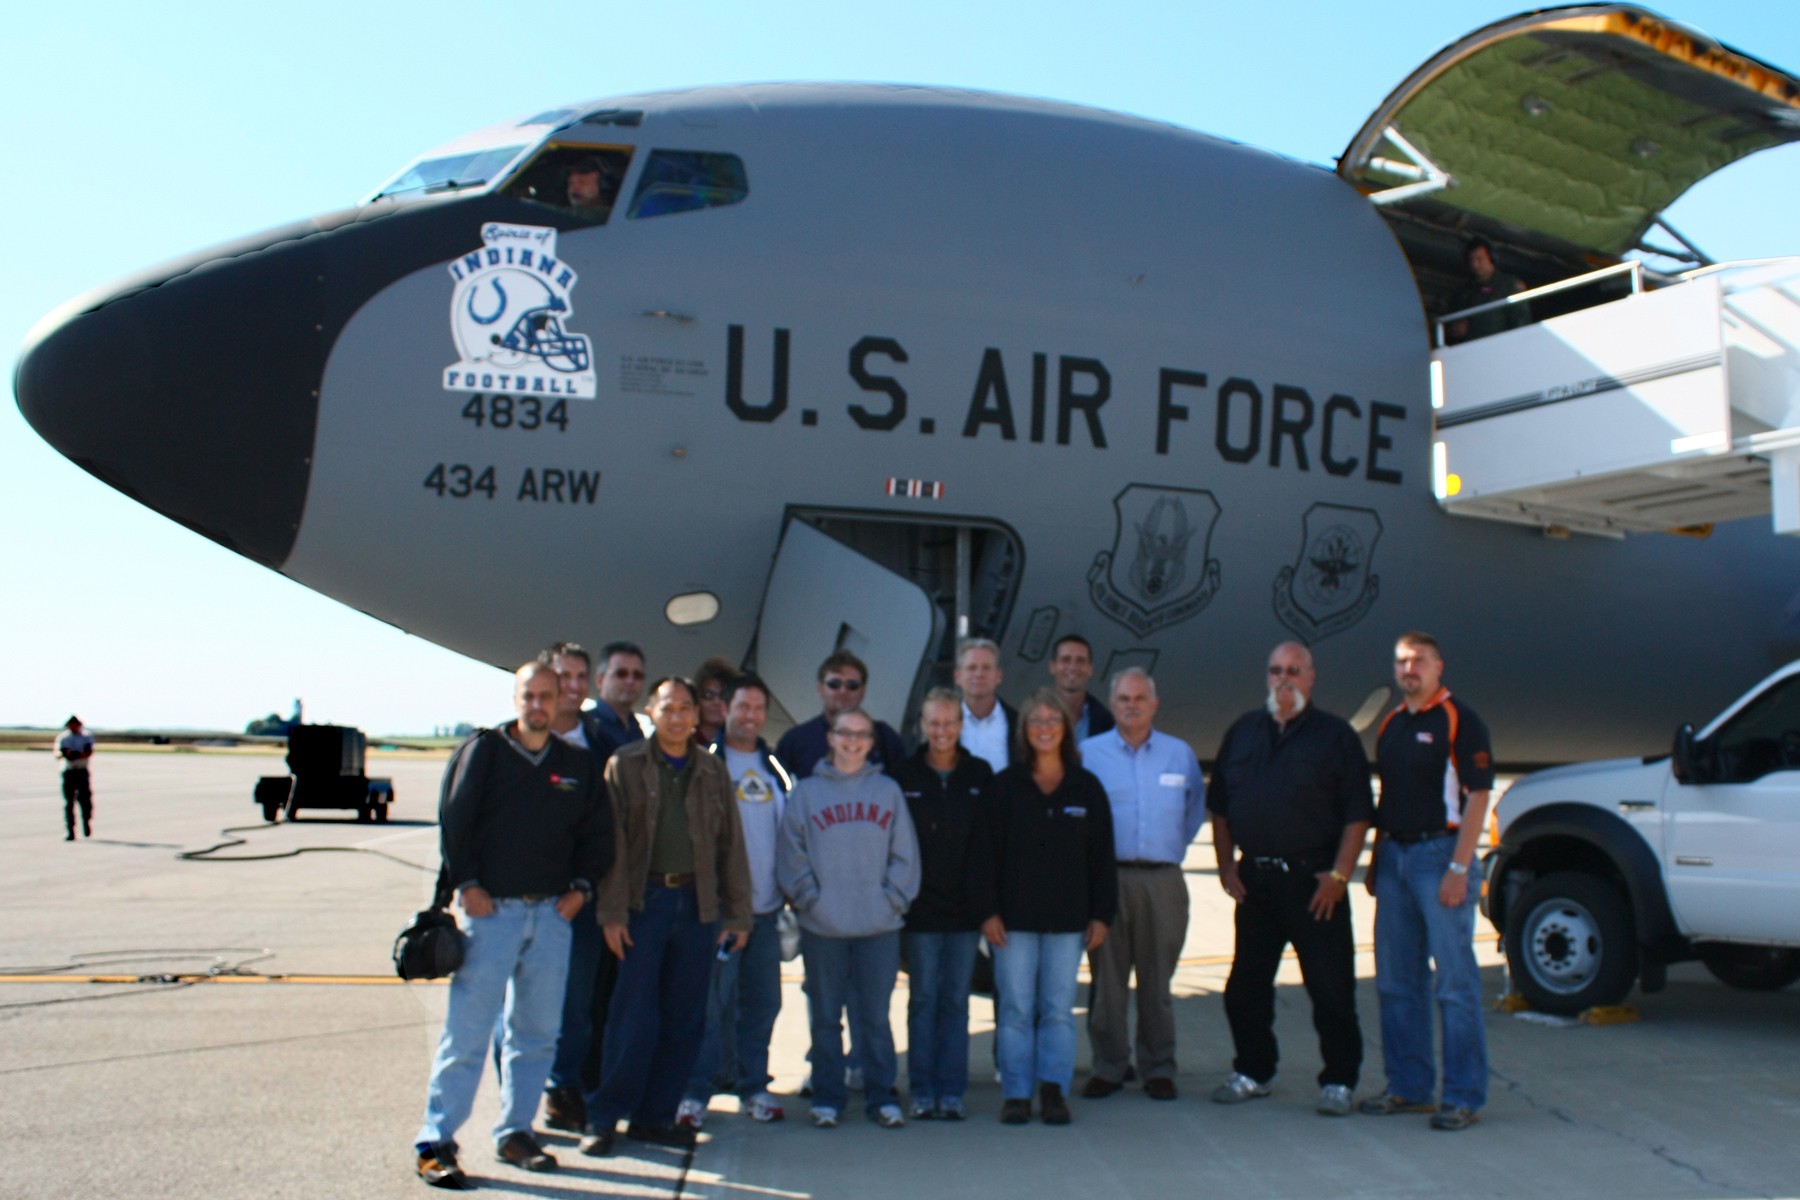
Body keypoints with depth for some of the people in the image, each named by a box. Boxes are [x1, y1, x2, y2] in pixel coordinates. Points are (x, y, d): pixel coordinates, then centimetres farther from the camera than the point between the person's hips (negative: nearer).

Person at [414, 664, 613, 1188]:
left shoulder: (576, 765, 10)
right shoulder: (482, 751, 0)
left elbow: (599, 833, 15)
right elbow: (452, 820, -3)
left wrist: (579, 888, 4)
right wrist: (466, 885, -9)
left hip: (551, 914, 4)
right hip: (491, 910, -4)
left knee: (537, 1033, 9)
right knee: (466, 1031, -6)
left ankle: (515, 1132, 21)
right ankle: (436, 1143, 0)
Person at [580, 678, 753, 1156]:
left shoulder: (713, 771, 11)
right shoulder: (625, 764, 2)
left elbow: (731, 845, 13)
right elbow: (612, 842, -2)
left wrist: (737, 914, 8)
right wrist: (611, 912, -9)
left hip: (696, 902, 3)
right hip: (644, 900, -3)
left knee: (685, 1019, 6)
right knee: (633, 1017, -4)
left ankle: (655, 1115, 17)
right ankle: (603, 1117, 8)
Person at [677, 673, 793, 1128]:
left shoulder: (775, 769, 15)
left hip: (766, 905, 5)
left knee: (763, 1000, 8)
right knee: (714, 998, -6)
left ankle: (753, 1085, 18)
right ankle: (697, 1089, 4)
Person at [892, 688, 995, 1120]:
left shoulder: (980, 776, 4)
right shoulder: (904, 777, 2)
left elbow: (991, 838, 3)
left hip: (966, 908, 1)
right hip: (920, 908, -1)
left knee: (956, 1000, 5)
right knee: (923, 998, 4)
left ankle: (951, 1091, 12)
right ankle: (923, 1091, 11)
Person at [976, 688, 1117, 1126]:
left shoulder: (1087, 787, 6)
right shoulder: (1006, 785, 2)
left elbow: (1102, 855, 7)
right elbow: (989, 851, 0)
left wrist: (1102, 914, 2)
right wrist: (988, 910, -6)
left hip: (1068, 918, 1)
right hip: (1014, 917, -1)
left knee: (1059, 1008, 4)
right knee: (1016, 1008, 2)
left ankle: (1054, 1090, 13)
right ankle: (1016, 1094, 10)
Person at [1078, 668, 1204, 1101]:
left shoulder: (1180, 753, 11)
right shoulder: (1088, 753, 4)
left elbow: (1196, 809, 21)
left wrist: (1175, 847, 14)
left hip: (1163, 881, 1)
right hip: (1107, 878, -1)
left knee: (1157, 980, 6)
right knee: (1107, 978, 1)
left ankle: (1158, 1068, 15)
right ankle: (1108, 1066, 11)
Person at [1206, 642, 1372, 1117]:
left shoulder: (1335, 735, 0)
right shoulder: (1242, 732, 13)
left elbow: (1358, 813, -4)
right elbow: (1219, 805, 15)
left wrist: (1339, 875, -11)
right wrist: (1226, 865, 7)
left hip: (1313, 881, -4)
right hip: (1253, 880, 4)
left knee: (1331, 987, -1)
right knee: (1246, 984, 11)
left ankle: (1338, 1081, 11)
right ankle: (1252, 1071, 26)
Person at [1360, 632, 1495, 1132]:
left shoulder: (1460, 721, -6)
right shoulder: (1391, 725, 15)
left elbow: (1477, 797, -12)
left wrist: (1458, 868, -17)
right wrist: (1375, 861, 15)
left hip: (1439, 853, -7)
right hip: (1394, 855, 8)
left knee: (1455, 982, -3)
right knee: (1396, 982, 11)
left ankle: (1463, 1096, 3)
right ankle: (1409, 1086, 21)